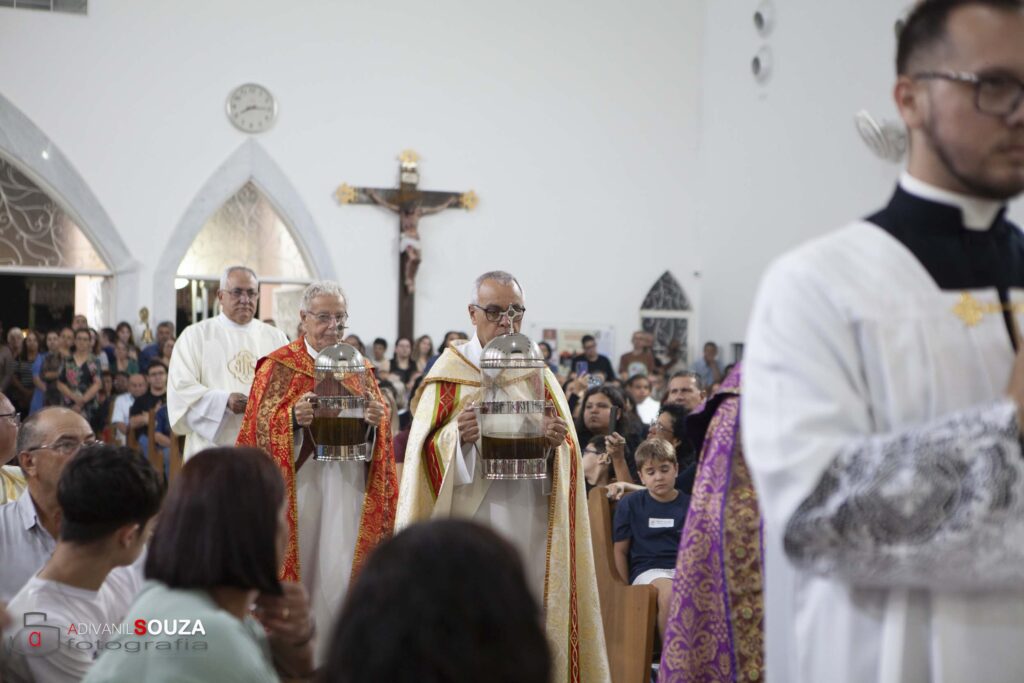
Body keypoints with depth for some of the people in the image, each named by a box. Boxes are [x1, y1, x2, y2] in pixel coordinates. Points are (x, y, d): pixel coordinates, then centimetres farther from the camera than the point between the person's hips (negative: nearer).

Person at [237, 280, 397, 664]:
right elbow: (261, 422, -7)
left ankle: (332, 654, 8)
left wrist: (377, 418, -13)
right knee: (301, 562, 3)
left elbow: (378, 423, 9)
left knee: (341, 571, -3)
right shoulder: (279, 365, 2)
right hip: (299, 478, -2)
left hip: (348, 481, 3)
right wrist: (293, 416, -26)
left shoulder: (359, 367, 13)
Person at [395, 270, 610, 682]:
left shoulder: (539, 374, 11)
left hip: (530, 518, 3)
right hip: (471, 514, -3)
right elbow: (425, 448, -4)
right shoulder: (449, 370, 2)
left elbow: (567, 454, 9)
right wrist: (457, 435, -23)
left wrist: (559, 441, -13)